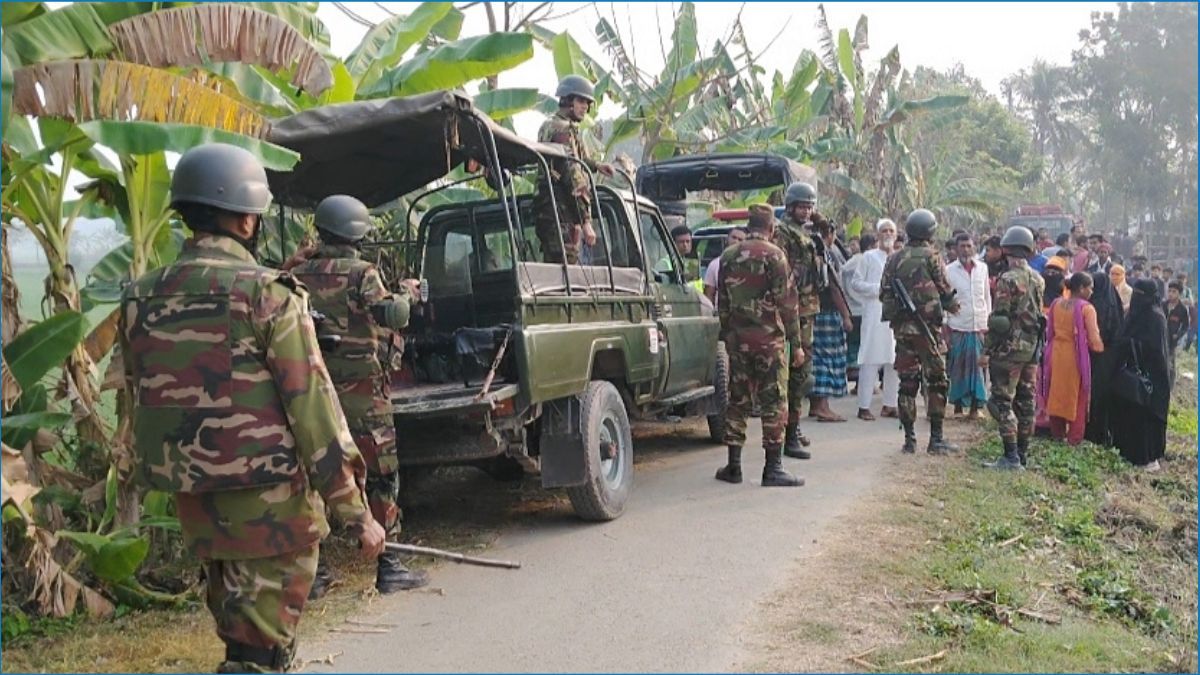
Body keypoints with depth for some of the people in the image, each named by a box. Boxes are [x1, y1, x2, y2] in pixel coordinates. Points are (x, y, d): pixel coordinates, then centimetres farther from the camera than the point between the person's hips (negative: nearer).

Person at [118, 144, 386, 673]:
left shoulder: (141, 300, 4)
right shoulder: (267, 294, -14)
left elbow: (140, 407, 11)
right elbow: (311, 407, -16)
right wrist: (356, 511, -10)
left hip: (195, 505, 7)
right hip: (269, 503, -6)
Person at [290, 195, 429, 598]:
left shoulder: (299, 275, 6)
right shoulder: (361, 273, -9)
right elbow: (390, 316, -17)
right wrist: (407, 294, 2)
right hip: (361, 387, -5)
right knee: (381, 475, 4)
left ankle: (313, 571, 16)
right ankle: (388, 567, 8)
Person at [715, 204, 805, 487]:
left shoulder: (728, 256, 9)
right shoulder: (774, 255, -8)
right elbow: (787, 302, -10)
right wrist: (796, 343, -6)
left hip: (737, 339, 5)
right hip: (768, 337, -5)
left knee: (737, 400, 11)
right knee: (773, 403, 0)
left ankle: (733, 466, 14)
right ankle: (773, 469, 0)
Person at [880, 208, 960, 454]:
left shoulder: (894, 259, 5)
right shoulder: (931, 257, -7)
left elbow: (883, 294, 5)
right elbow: (945, 290, -4)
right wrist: (952, 305, 17)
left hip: (901, 327, 4)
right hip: (928, 326, -4)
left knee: (907, 383, 8)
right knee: (936, 381, 4)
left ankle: (909, 439, 9)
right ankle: (936, 439, 4)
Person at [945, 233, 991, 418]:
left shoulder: (982, 269, 8)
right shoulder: (949, 270, 0)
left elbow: (987, 297, 14)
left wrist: (987, 323, 9)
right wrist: (944, 325, -4)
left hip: (979, 326, 2)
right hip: (957, 327, -2)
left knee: (978, 367, 3)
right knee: (957, 368, 2)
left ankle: (975, 407, 10)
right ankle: (958, 406, 12)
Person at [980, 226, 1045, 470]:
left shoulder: (1007, 280, -14)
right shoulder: (1038, 280, 10)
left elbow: (998, 319, -16)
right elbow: (1038, 314, 14)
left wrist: (987, 351, -12)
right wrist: (1035, 344, 20)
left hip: (1009, 348, -8)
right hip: (1032, 348, 8)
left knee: (1002, 402, -4)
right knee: (1025, 401, 12)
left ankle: (1011, 457, -7)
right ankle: (1022, 453, 18)